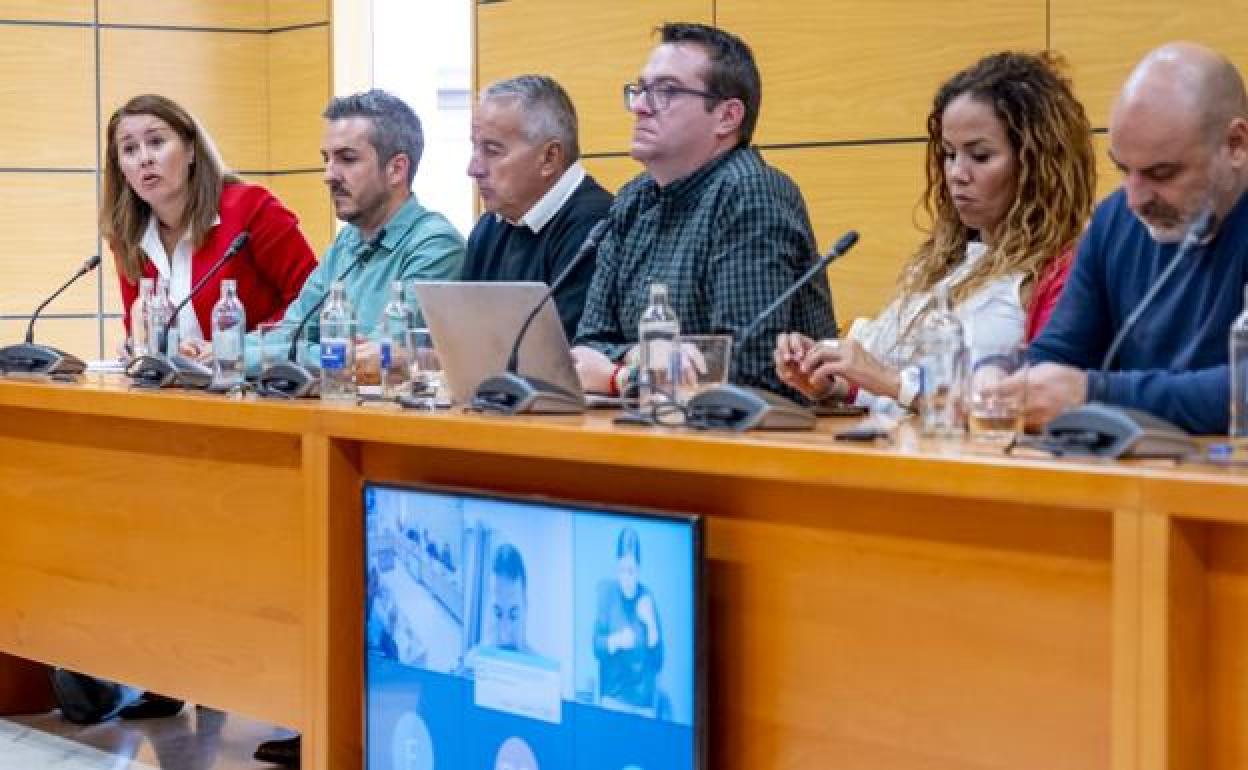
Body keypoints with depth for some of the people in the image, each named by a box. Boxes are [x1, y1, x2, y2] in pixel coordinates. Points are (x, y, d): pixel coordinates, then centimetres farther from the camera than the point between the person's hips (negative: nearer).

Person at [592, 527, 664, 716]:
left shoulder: (647, 597, 3)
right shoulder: (607, 592, -1)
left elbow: (658, 661, 1)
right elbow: (596, 646, -4)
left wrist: (651, 622, -11)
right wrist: (615, 641, -23)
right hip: (614, 698, -2)